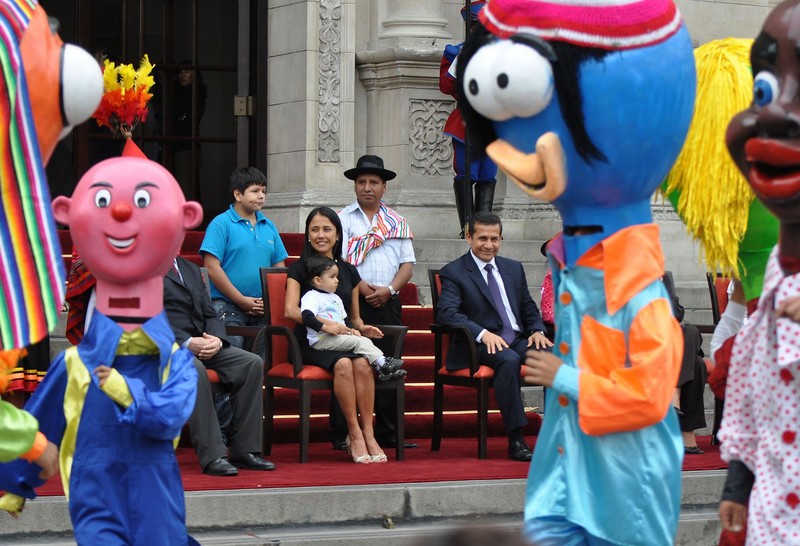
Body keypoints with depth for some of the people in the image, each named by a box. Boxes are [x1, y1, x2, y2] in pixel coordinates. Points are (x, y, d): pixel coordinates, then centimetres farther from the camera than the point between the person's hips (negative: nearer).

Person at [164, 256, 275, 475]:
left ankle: (244, 451, -15)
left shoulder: (191, 269, 24)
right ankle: (212, 456, -36)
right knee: (194, 369, -38)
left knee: (252, 363, -15)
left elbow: (209, 315, 18)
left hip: (201, 342, 7)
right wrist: (187, 342, -21)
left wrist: (217, 339, -5)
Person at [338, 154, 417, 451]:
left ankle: (388, 433, 10)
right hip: (352, 302, -3)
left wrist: (389, 289, -7)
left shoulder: (397, 222, 15)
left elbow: (407, 264, 9)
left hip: (388, 304, 3)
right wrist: (361, 288, -14)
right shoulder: (343, 218, 5)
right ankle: (342, 435, -4)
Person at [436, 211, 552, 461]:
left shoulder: (514, 269, 21)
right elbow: (447, 312, -13)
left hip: (518, 340, 5)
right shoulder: (453, 272, 2)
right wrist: (483, 334, -27)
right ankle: (516, 440, -38)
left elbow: (529, 308, 25)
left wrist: (537, 331, 2)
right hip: (480, 346, -5)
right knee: (509, 360, -38)